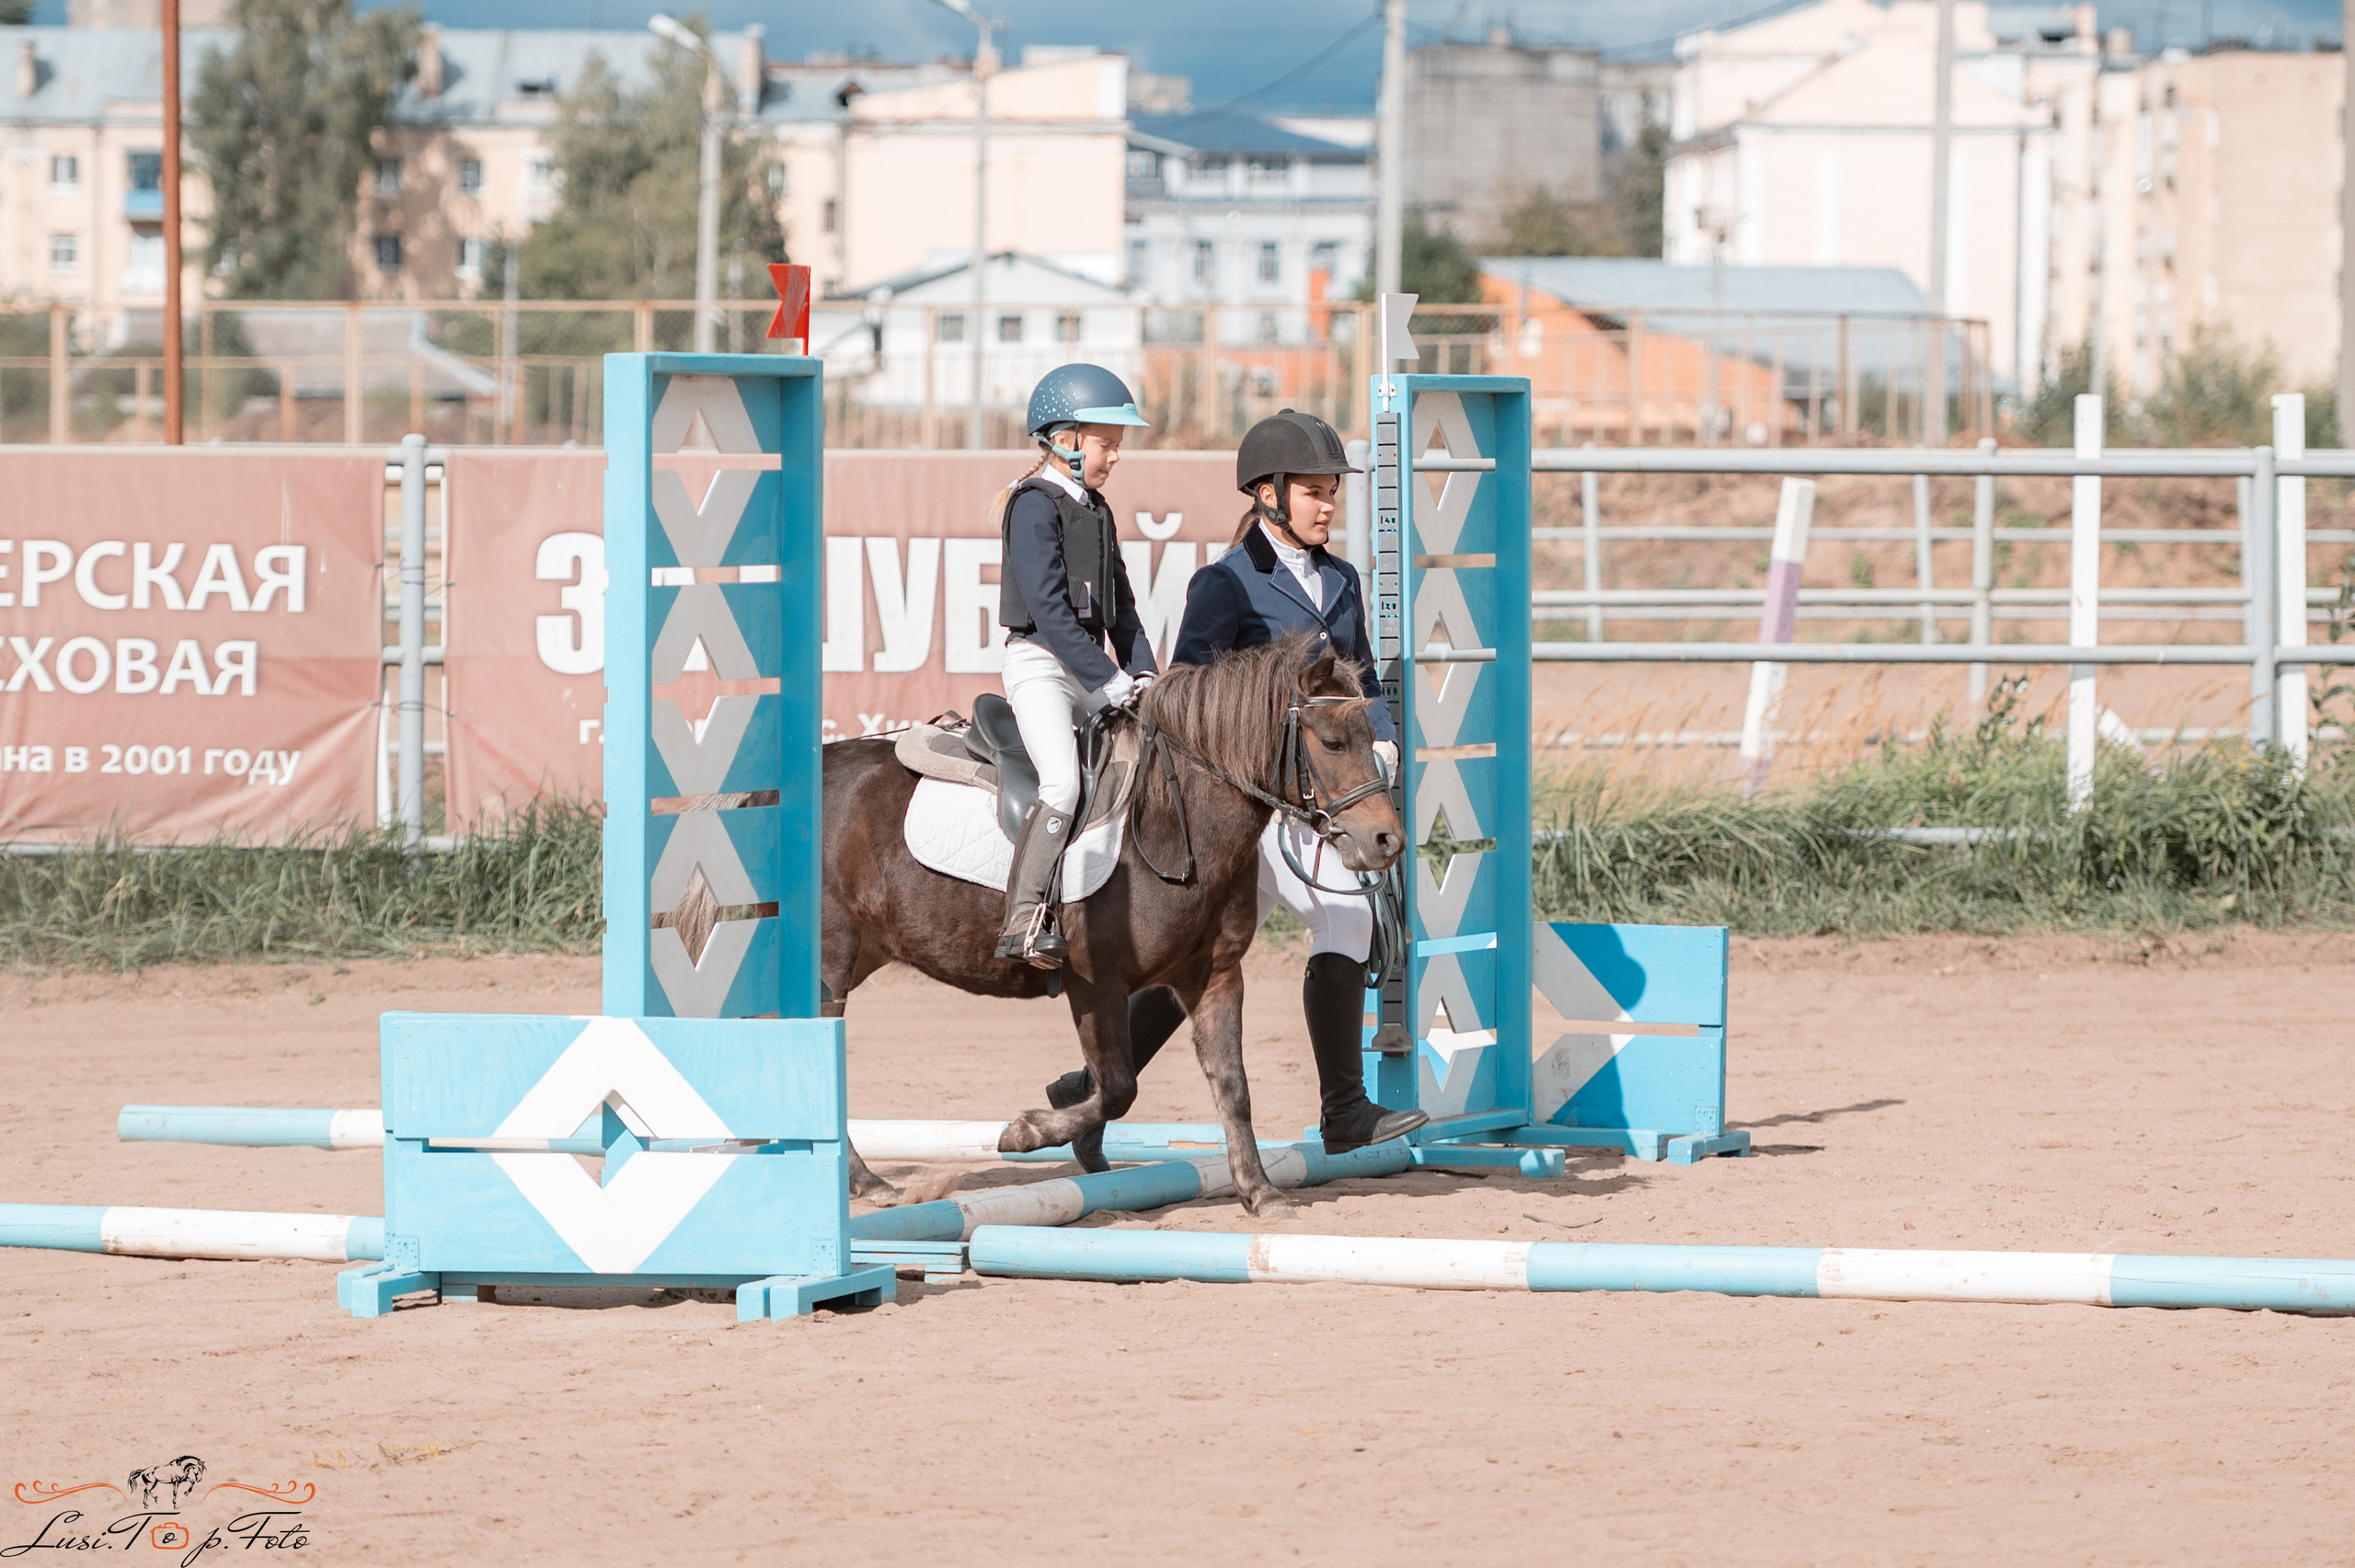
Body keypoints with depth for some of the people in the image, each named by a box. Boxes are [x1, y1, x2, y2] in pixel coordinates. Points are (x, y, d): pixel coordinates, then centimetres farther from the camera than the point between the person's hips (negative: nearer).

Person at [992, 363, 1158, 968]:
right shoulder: (1035, 505, -11)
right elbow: (1048, 607, -18)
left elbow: (1118, 604, 19)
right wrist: (1108, 681, -19)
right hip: (1040, 663, -9)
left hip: (1089, 667, 9)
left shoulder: (1096, 510, 16)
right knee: (1064, 783, -26)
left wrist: (1142, 672, 4)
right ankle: (1023, 922, -25)